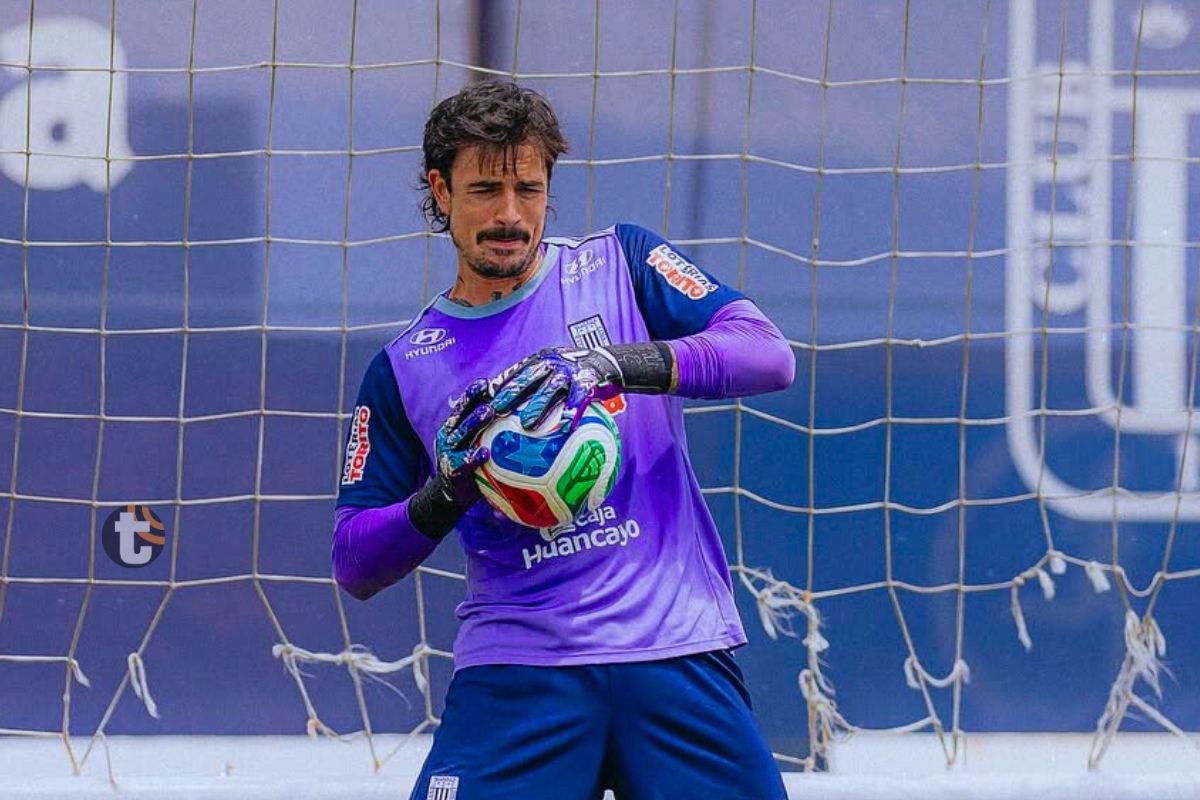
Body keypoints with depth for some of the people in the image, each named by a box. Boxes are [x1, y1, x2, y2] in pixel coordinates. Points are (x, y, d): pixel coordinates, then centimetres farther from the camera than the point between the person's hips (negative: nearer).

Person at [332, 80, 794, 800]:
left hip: (676, 651, 0)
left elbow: (769, 355, -6)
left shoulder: (619, 263, 9)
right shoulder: (405, 367, 11)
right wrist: (446, 494, -10)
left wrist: (612, 363, -20)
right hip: (518, 670, 0)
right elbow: (354, 566, 9)